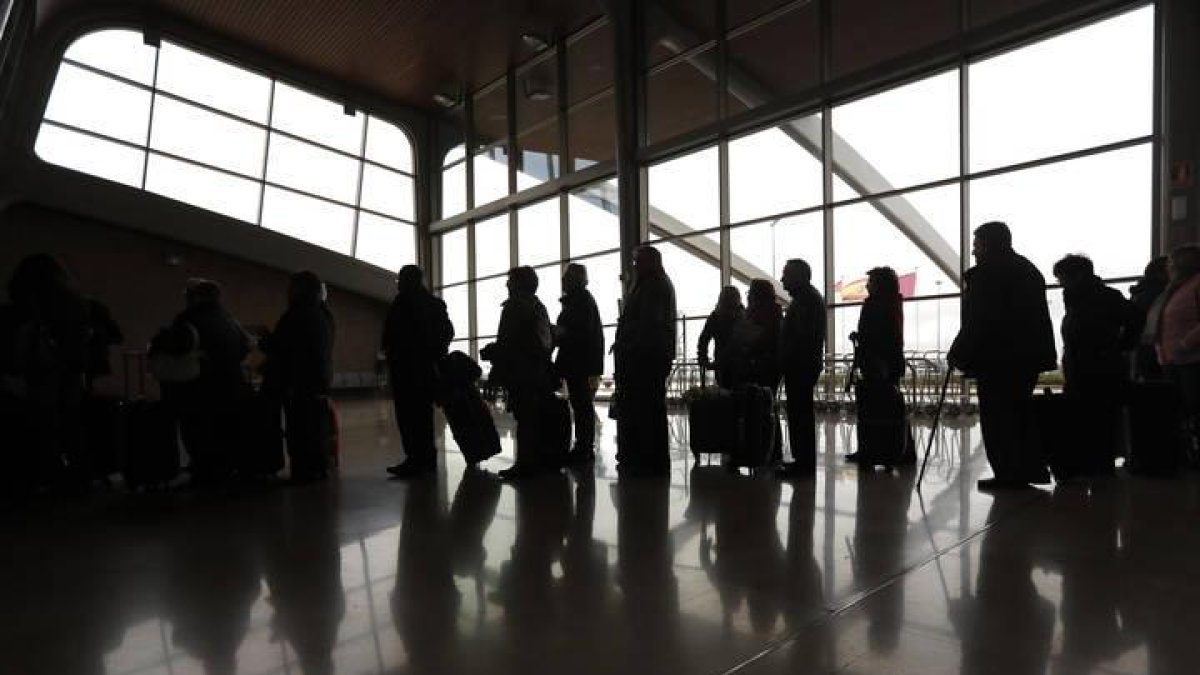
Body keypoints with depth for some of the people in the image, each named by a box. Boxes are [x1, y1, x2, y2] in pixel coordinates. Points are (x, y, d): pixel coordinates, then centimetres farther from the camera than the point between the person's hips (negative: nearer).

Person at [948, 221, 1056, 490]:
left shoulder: (984, 274, -12)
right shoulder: (1029, 270, 16)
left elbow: (976, 323, -18)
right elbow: (1038, 318, 17)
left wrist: (958, 354, -10)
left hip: (997, 359, -9)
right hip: (1029, 355, 9)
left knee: (997, 418, -2)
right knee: (1020, 412, 18)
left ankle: (1008, 473, 0)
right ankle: (1032, 469, 21)